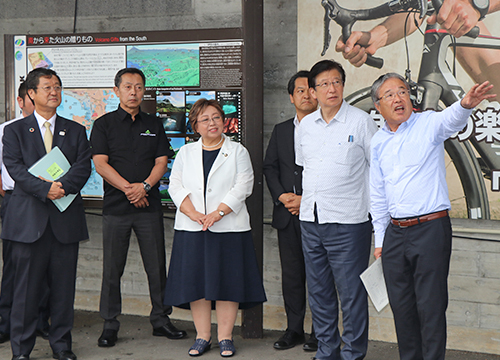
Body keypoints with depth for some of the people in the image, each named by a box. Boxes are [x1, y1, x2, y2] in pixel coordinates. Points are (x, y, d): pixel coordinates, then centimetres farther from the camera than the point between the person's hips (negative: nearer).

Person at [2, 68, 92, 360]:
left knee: (64, 286, 6)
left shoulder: (75, 131, 13)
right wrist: (45, 189, -20)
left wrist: (62, 186, -18)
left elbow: (83, 166, 1)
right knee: (27, 287, 1)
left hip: (67, 218, 2)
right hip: (29, 218, -2)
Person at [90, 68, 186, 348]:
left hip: (149, 206, 2)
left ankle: (161, 319, 15)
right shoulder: (104, 124, 4)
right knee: (112, 268, 2)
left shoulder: (154, 125, 12)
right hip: (116, 206, -2)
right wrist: (128, 189, -14)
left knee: (157, 266, 4)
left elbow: (162, 162, 5)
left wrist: (145, 186, -13)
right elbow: (100, 163, -5)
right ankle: (110, 325, 11)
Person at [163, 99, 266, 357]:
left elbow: (242, 187, -5)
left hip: (228, 228, -2)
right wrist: (193, 213, -12)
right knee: (195, 281, 2)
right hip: (191, 229, 2)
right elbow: (176, 186, 4)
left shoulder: (237, 152, 6)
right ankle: (202, 336, 13)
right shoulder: (185, 153, 13)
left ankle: (225, 338, 8)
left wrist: (217, 214, -15)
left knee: (227, 281, -2)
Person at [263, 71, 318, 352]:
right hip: (287, 214, 5)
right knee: (291, 274, 10)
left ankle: (319, 332, 10)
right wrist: (281, 196, -4)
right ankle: (294, 329, 20)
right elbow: (270, 167, 12)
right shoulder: (281, 130, 15)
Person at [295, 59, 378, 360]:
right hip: (310, 220, 6)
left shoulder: (361, 121, -5)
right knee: (319, 291, 12)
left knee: (352, 293, -2)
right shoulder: (306, 125, 11)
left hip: (348, 222, -6)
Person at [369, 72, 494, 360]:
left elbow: (452, 119, -27)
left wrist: (466, 104, -50)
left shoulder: (428, 124, -2)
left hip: (431, 229, -5)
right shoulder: (378, 142, 12)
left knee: (431, 306, -3)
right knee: (401, 306, 11)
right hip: (395, 233, 5)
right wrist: (380, 240, 14)